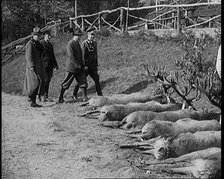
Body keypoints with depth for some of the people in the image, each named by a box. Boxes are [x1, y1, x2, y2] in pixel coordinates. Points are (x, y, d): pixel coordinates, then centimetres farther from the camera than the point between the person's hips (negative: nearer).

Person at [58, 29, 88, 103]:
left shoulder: (77, 43, 14)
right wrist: (77, 65, -19)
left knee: (83, 82, 2)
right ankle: (60, 98, 12)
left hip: (78, 67, 8)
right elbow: (71, 56, -21)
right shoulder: (70, 44, -14)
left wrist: (81, 65, 13)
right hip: (71, 67, -8)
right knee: (66, 84, 1)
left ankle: (84, 97, 6)